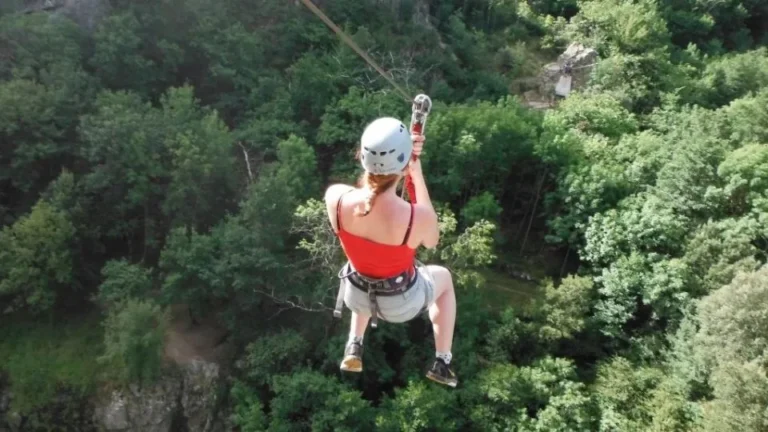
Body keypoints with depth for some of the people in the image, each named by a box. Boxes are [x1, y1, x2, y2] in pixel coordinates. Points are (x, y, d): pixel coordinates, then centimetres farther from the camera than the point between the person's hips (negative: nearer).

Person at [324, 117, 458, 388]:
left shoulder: (335, 197, -28)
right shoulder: (419, 217, -36)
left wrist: (393, 156, -9)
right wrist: (418, 175, -10)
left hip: (356, 295, 3)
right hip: (402, 302, -2)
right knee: (444, 277, 32)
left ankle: (354, 350, 43)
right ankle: (442, 363, 38)